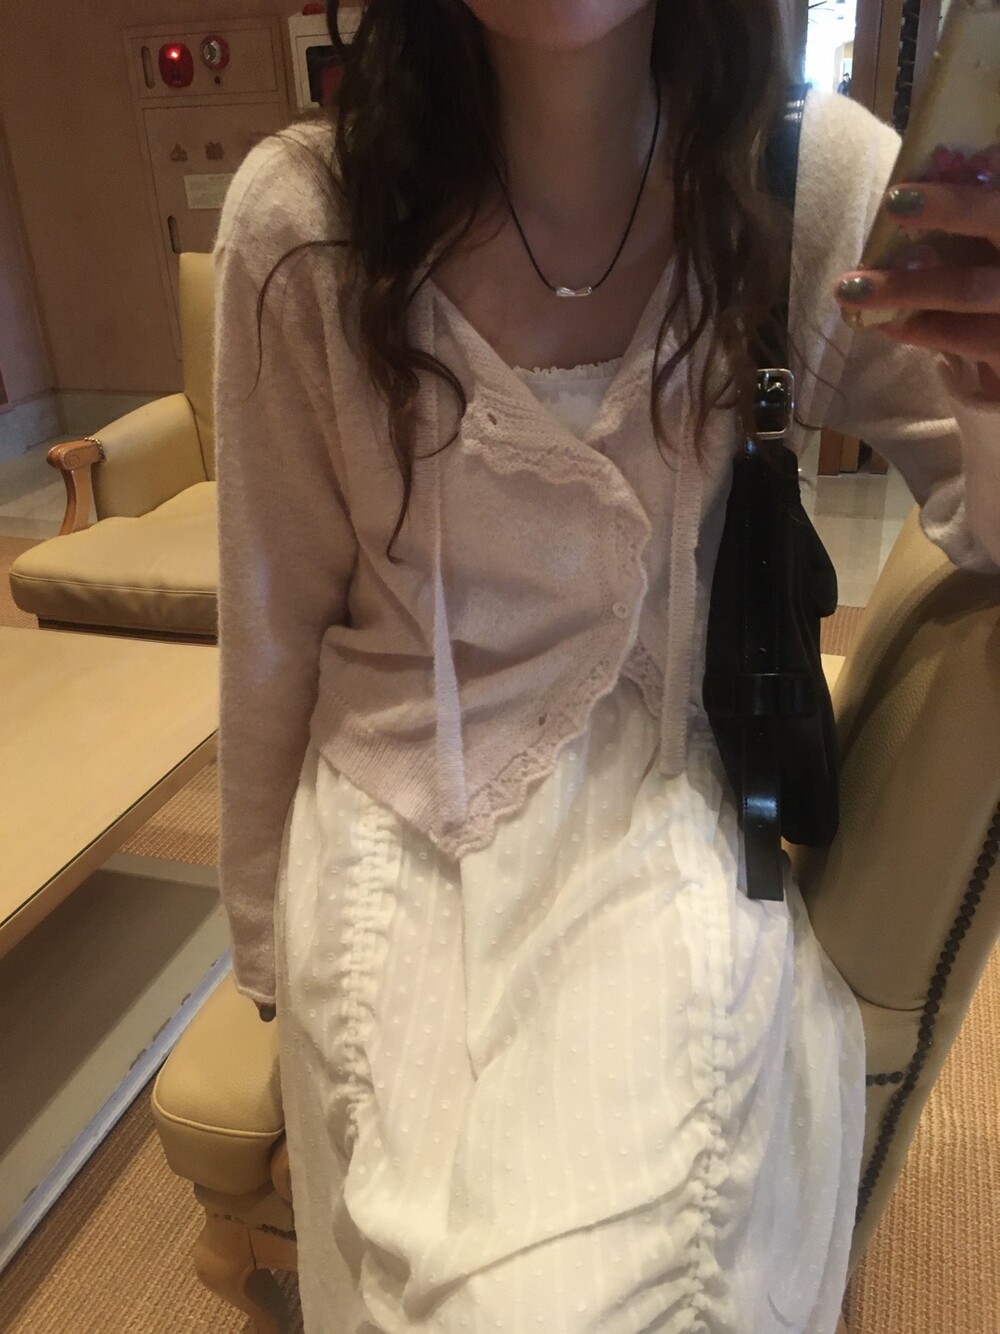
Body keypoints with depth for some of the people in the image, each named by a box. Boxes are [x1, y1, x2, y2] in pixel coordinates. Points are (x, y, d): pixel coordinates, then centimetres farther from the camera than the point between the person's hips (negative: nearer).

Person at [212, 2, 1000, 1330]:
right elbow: (274, 621, -2)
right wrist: (265, 927, 10)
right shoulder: (303, 217, -10)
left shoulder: (820, 183, -8)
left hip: (667, 813, 1)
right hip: (401, 818, 0)